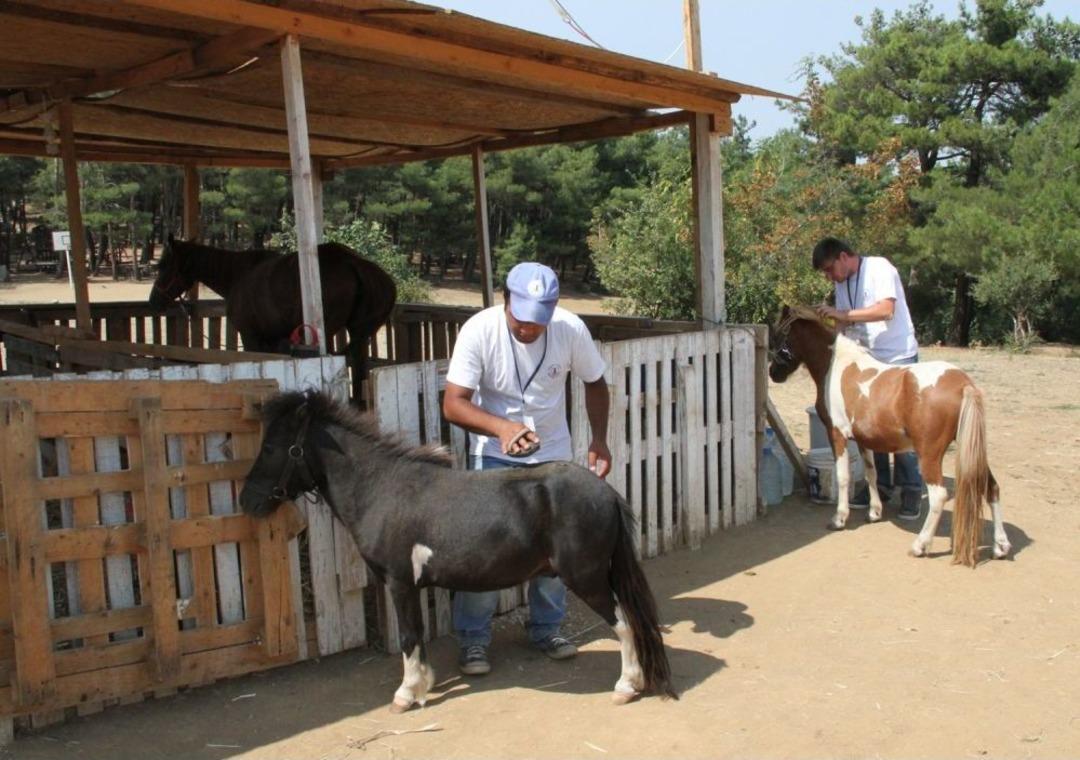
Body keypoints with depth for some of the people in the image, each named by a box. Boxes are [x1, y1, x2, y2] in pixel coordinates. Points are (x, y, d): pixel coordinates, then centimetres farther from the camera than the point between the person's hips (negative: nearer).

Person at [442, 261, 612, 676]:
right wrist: (501, 428, -42)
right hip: (494, 454, -2)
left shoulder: (572, 330, -17)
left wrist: (599, 439, -9)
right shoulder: (479, 331, -24)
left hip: (552, 453, 3)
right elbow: (453, 404, -25)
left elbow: (595, 383, 1)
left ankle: (546, 628, 28)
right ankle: (473, 639, 13)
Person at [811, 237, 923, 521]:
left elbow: (886, 310, -25)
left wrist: (844, 314, -29)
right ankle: (880, 484, 19)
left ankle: (911, 489, 2)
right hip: (867, 360, 7)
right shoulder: (842, 283, 8)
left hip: (898, 357, -7)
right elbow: (847, 323, 10)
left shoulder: (879, 268, -13)